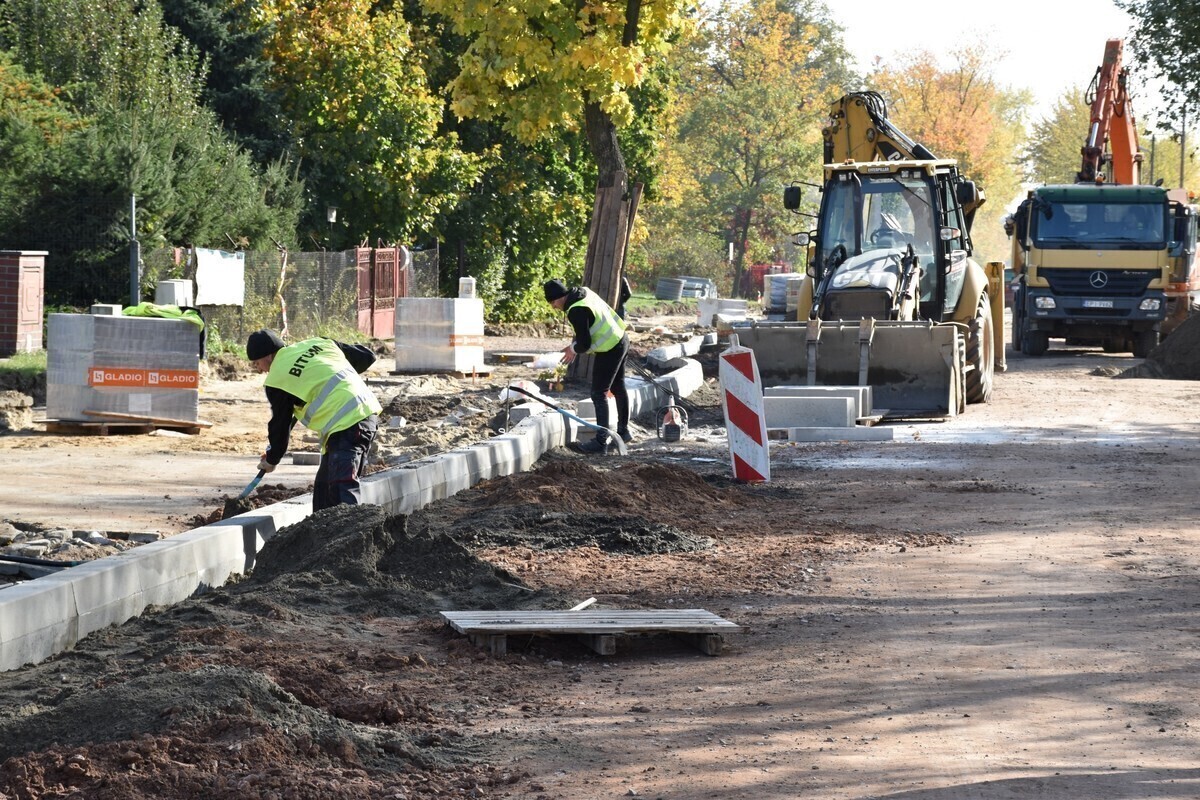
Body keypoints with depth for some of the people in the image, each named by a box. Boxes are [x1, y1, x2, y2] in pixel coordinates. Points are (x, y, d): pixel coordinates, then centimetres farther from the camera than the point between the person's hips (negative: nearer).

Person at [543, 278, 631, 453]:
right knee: (618, 387, 22)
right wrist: (575, 344, 8)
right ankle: (623, 432, 36)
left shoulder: (576, 311, -26)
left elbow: (584, 343, -23)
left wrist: (574, 349, -1)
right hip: (621, 340, 10)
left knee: (599, 394, -2)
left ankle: (600, 441, 1)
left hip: (609, 350, -10)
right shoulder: (585, 292, 2)